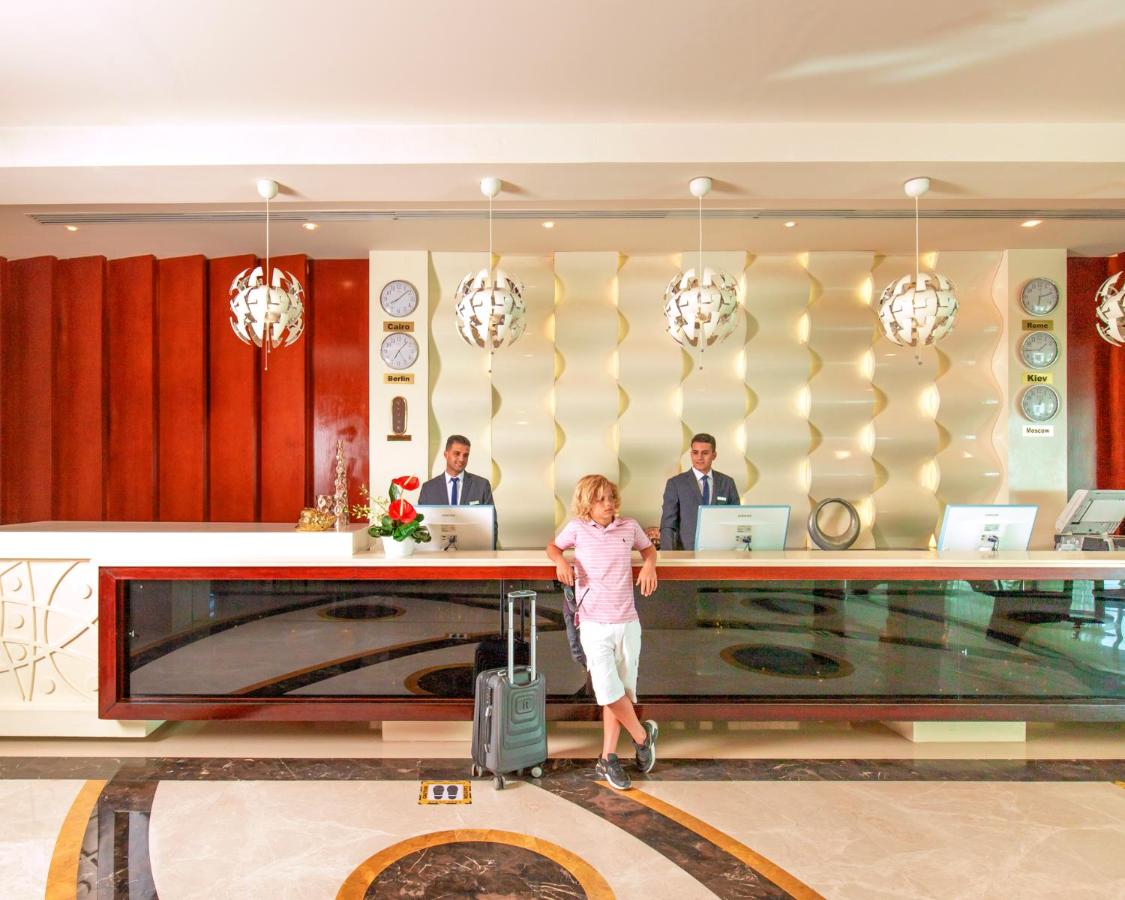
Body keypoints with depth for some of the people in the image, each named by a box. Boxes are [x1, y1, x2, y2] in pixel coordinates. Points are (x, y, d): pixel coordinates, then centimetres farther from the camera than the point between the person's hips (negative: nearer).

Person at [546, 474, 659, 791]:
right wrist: (560, 560, -5)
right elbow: (553, 546, 16)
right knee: (609, 690, -10)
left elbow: (648, 547, 21)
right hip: (594, 625, -2)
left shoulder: (629, 527, 1)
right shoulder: (577, 528, -1)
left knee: (619, 693, 9)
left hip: (627, 623, 2)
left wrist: (649, 565, -1)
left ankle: (608, 758, 25)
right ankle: (643, 735, 18)